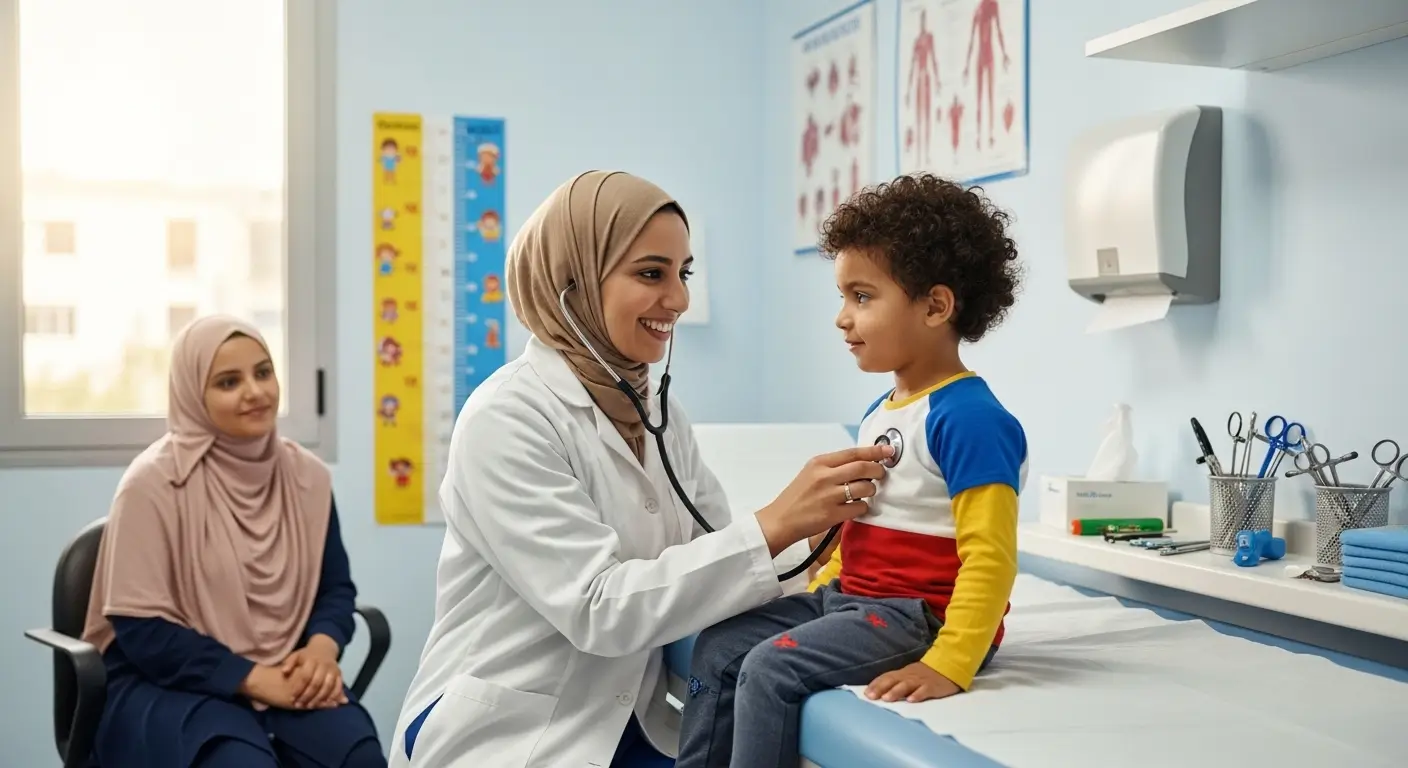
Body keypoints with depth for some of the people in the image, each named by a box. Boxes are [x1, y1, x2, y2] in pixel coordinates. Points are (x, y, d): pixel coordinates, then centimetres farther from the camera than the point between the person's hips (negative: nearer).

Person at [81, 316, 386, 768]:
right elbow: (142, 629, -12)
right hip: (169, 684, -3)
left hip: (284, 678, 4)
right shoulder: (154, 482, -10)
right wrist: (255, 677, -19)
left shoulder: (307, 475, 4)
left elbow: (336, 587, 9)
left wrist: (323, 645, -14)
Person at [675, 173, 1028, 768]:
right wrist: (819, 593, 18)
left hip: (918, 614, -10)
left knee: (769, 668, -22)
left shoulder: (969, 418, -19)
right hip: (850, 598, 10)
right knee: (719, 646, 3)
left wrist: (949, 664, -29)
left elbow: (990, 558, -24)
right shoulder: (878, 413, 11)